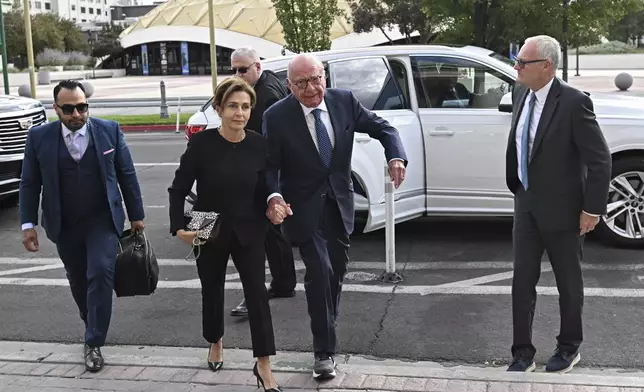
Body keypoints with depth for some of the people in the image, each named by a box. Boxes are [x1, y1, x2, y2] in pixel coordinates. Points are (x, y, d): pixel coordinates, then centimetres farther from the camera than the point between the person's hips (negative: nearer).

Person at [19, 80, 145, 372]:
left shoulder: (109, 130, -5)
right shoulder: (39, 137, -5)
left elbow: (127, 175, 1)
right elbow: (30, 183, 0)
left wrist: (136, 215, 3)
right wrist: (28, 224, -4)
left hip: (102, 220, -2)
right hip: (64, 226, 2)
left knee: (101, 275, -11)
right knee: (78, 281, 14)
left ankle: (94, 343, 0)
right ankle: (93, 327, 38)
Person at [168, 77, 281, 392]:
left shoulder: (259, 145, -9)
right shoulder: (201, 143, -15)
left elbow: (264, 190, 0)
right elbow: (178, 188, -10)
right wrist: (178, 227, -19)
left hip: (248, 232, 0)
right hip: (209, 232, 0)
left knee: (257, 293, -5)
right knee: (212, 290, 17)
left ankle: (263, 366, 4)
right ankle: (215, 343, 44)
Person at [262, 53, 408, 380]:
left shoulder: (344, 101, -8)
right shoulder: (277, 116, -16)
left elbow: (382, 128, 0)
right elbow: (270, 165, -11)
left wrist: (396, 156, -19)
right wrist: (274, 197, -31)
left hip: (339, 201, 5)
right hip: (305, 206, -4)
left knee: (337, 268, 19)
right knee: (320, 272, -11)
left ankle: (328, 325, 45)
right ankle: (324, 350, 3)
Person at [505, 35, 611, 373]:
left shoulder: (573, 102, -20)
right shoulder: (520, 93, 0)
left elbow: (600, 159, -17)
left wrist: (592, 209, -15)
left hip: (561, 208, -5)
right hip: (527, 205, 6)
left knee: (568, 282, 13)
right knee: (522, 280, 7)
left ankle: (569, 347, 32)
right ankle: (522, 352, 19)